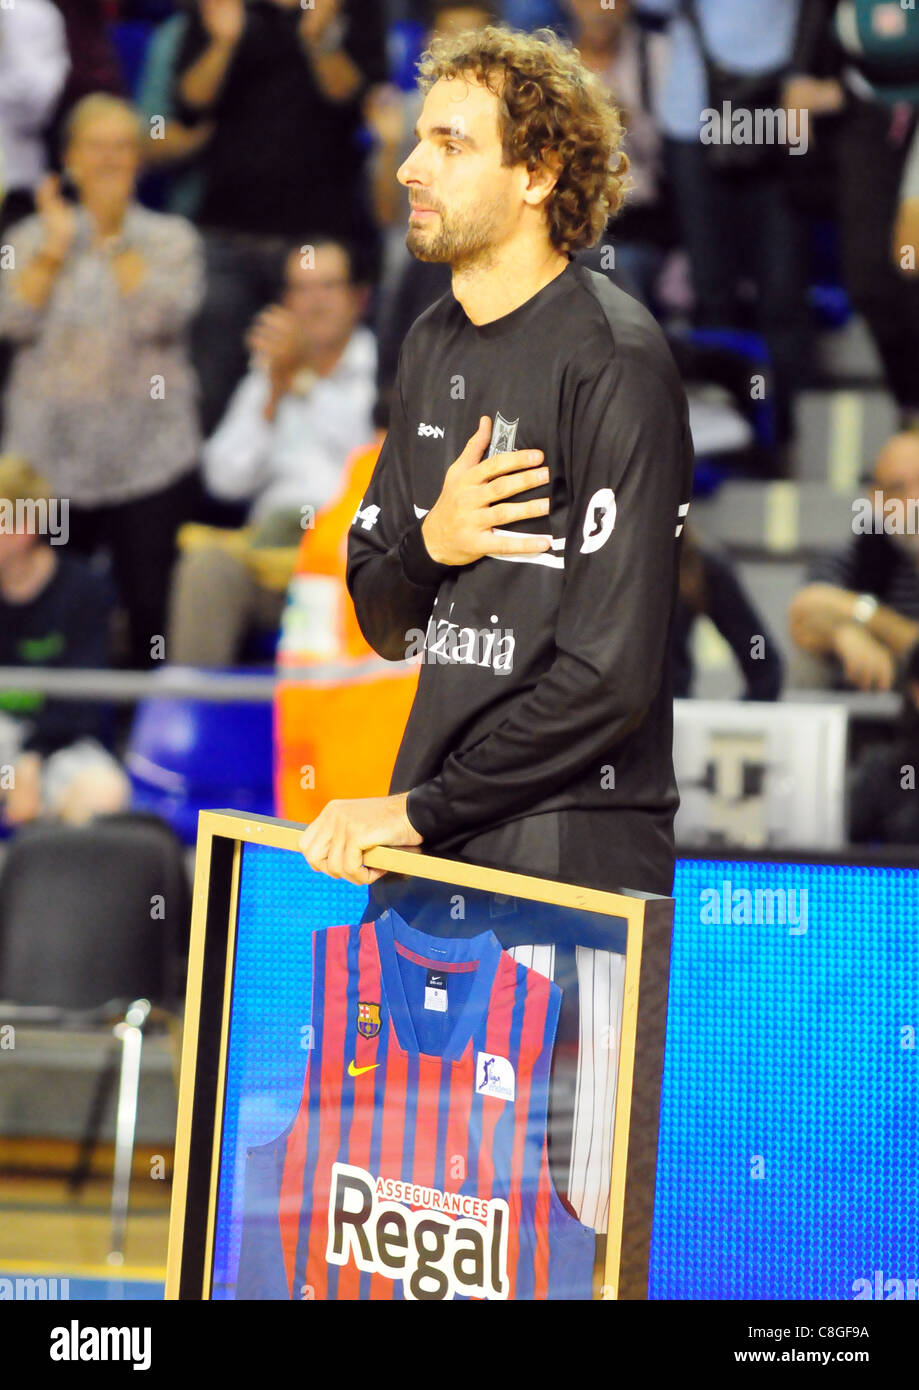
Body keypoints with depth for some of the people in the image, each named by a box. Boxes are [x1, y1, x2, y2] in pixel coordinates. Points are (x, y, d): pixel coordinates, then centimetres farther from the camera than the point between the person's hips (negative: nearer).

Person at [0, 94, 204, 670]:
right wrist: (56, 248, -10)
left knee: (152, 603, -4)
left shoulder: (172, 238, 7)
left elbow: (161, 316, -12)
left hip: (148, 461, -1)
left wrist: (116, 239, -11)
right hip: (48, 458, 1)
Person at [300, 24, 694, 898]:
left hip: (567, 856, -6)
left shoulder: (614, 366, -12)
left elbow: (608, 678, -18)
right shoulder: (434, 347, 12)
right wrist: (431, 546, -8)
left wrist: (420, 810, -13)